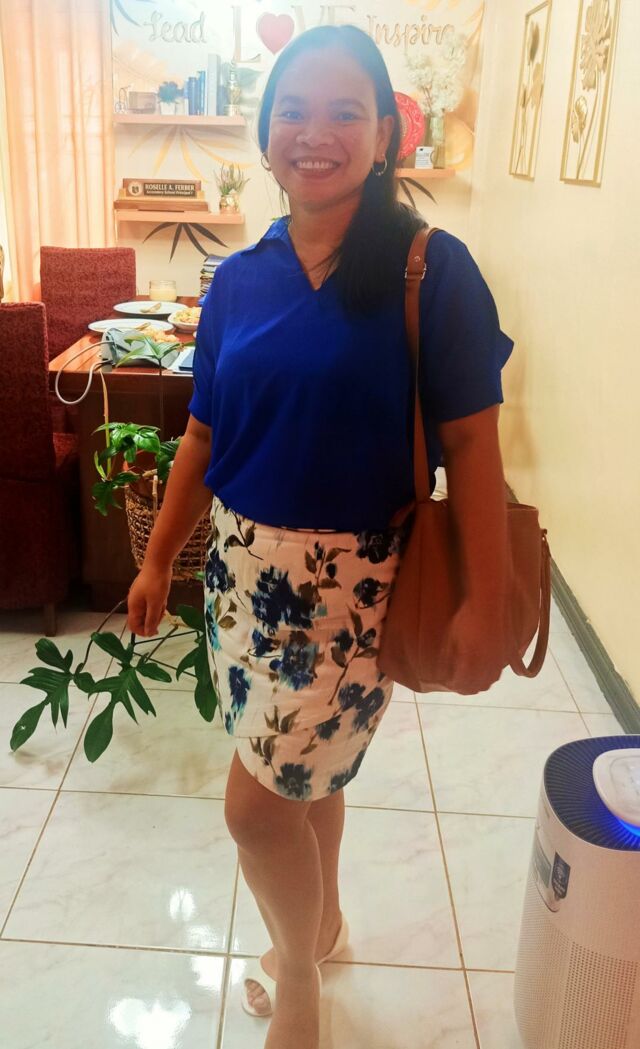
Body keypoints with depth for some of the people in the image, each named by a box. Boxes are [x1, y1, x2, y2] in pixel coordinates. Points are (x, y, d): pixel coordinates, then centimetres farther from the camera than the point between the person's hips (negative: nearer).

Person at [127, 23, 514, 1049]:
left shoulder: (431, 269, -11)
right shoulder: (238, 280, 3)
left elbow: (469, 440, -12)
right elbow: (204, 435, 9)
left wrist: (484, 600, -13)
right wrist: (158, 561, 12)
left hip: (356, 576, -4)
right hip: (247, 562, 5)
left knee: (258, 800, 1)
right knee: (306, 773, 21)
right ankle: (322, 922, 49)